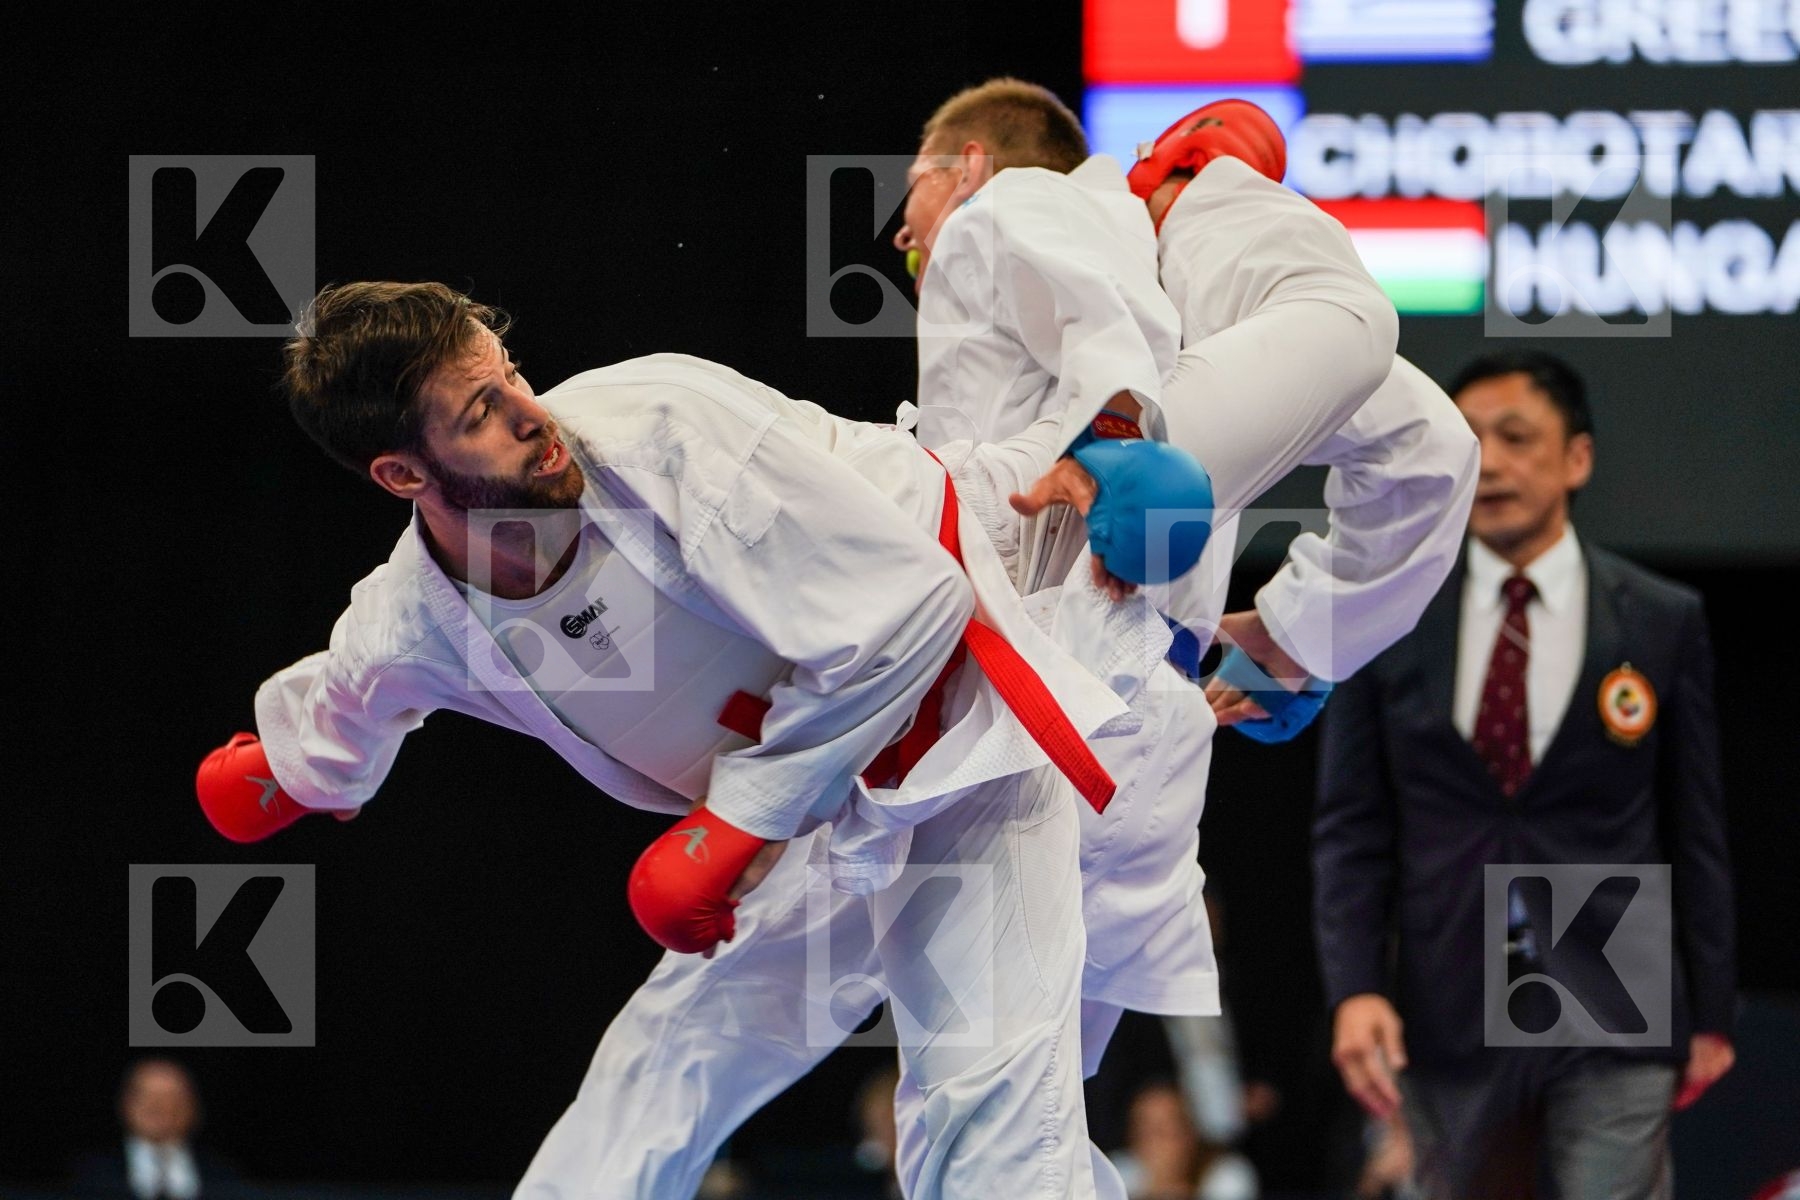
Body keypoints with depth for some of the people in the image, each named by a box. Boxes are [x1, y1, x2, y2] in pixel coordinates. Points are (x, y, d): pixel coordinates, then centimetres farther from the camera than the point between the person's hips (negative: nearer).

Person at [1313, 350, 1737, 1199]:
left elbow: (1695, 832, 6)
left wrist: (1710, 1014, 6)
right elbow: (1350, 825, 3)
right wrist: (1353, 987, -9)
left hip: (1614, 1012, -2)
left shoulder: (1663, 622, 3)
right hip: (1448, 1015, 2)